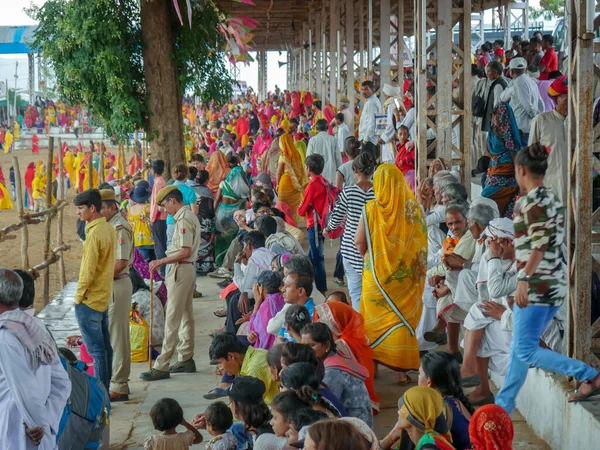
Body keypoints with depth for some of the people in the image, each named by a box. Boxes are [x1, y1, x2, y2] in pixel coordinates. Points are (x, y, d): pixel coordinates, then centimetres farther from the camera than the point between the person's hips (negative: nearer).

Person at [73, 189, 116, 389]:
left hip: (89, 301, -9)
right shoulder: (110, 230, 8)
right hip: (104, 298, 9)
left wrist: (79, 296, -10)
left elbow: (88, 270, -20)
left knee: (96, 350, -4)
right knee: (104, 348, 12)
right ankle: (105, 390, 19)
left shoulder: (94, 234, -19)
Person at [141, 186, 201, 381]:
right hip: (188, 268, 11)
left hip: (180, 270, -11)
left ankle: (161, 367, -10)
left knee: (172, 320, -10)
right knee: (186, 316, 15)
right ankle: (186, 359, 22)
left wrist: (161, 261, -17)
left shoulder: (183, 219, -16)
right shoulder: (190, 216, 16)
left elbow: (185, 252, -23)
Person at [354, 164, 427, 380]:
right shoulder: (414, 207, -4)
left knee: (374, 320, 10)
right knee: (403, 317, 10)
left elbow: (359, 242, -8)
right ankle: (402, 367, 9)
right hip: (407, 275, 3)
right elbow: (422, 239, 4)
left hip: (378, 274, -2)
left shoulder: (372, 209, -12)